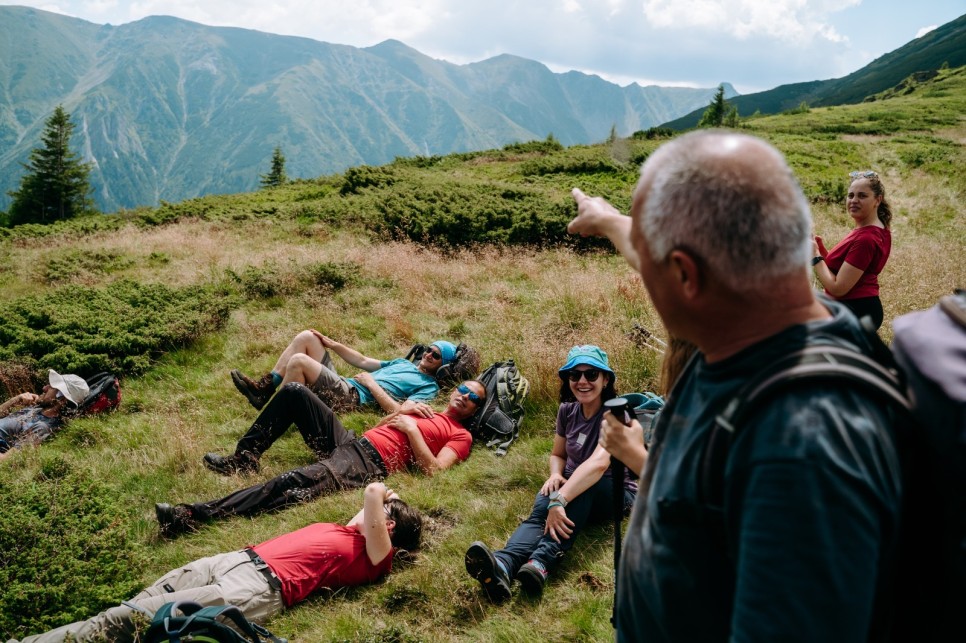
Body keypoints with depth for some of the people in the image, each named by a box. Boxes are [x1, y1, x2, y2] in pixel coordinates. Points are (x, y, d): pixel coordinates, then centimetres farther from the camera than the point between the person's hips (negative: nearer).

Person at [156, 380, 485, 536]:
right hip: (350, 440, 9)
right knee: (294, 391, -4)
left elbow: (433, 469, -11)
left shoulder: (461, 436, 7)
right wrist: (401, 411, 13)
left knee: (291, 483, -31)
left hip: (369, 464, -9)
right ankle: (245, 456, 1)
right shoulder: (424, 409, 30)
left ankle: (194, 516, -38)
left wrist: (411, 429, -8)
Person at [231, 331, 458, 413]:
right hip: (344, 384, 9)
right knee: (306, 337, -1)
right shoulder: (404, 364, 27)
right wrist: (333, 345, 17)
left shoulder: (429, 386, -2)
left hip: (353, 398, -9)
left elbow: (398, 412, -18)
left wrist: (371, 383, -12)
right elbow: (363, 361, 27)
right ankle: (264, 388, -3)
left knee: (299, 360, -25)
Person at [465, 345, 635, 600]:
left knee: (585, 486, -38)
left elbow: (599, 463, -37)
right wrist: (555, 475, -10)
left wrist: (559, 500, -49)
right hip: (574, 485, 4)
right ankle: (502, 566, -58)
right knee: (542, 506, -30)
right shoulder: (567, 410, 2)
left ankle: (541, 564, -51)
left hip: (615, 492, -4)